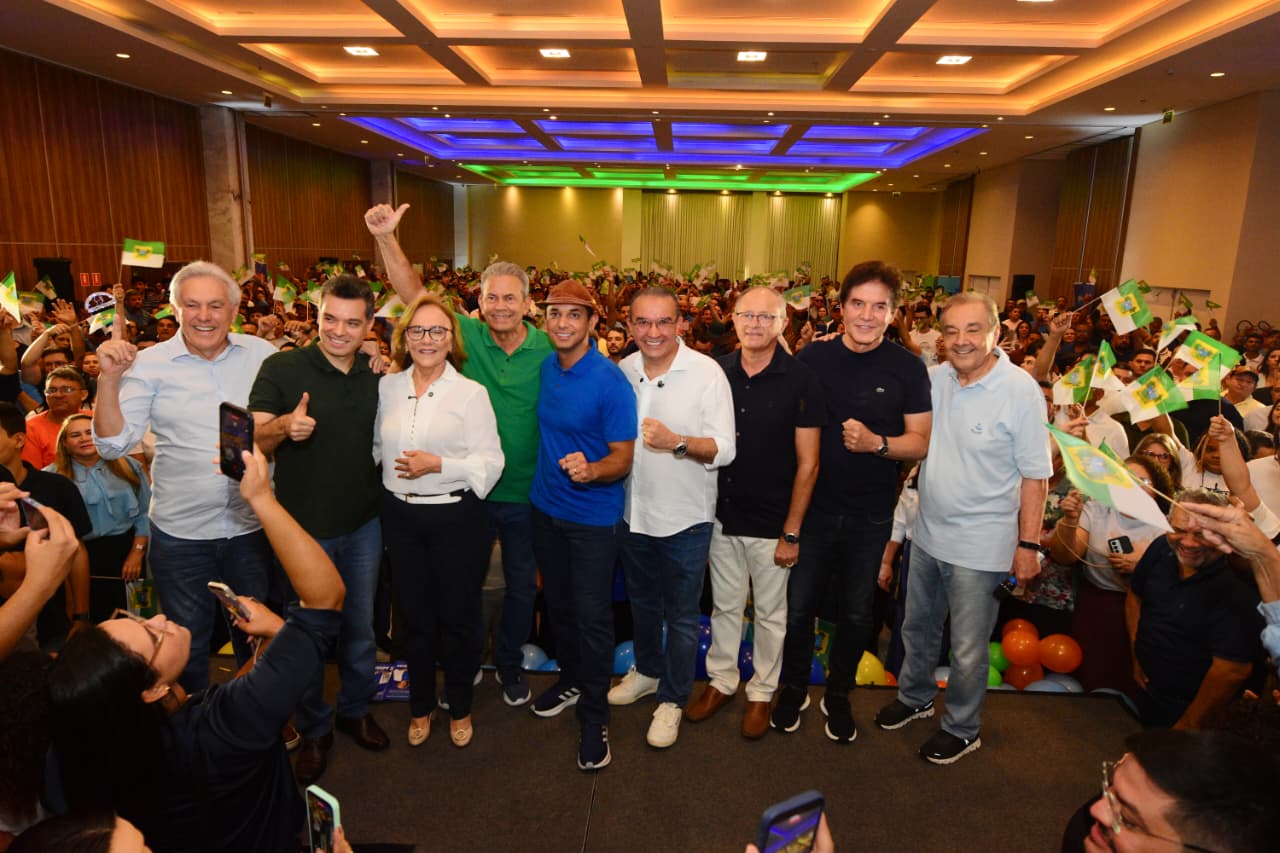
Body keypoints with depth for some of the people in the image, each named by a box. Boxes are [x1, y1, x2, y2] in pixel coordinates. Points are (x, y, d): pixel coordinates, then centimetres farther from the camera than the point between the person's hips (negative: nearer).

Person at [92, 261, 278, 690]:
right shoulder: (150, 364, -6)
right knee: (187, 642, 16)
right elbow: (114, 445, -10)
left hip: (253, 526, 2)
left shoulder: (261, 354, -3)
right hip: (181, 531, -1)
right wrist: (109, 379, -22)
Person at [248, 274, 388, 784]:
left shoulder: (376, 375, 3)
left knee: (360, 626, 18)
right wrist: (284, 425, -32)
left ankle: (355, 708, 40)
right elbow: (253, 441, -14)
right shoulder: (282, 368, -11)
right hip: (305, 526, -4)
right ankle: (314, 729, 32)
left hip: (363, 523, 4)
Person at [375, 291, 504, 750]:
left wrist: (439, 465, -21)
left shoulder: (471, 393, -8)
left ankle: (460, 707, 33)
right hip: (401, 516, 3)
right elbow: (377, 448, 15)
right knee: (414, 616, 16)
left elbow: (491, 463, -12)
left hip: (456, 518, -3)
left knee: (458, 617, 10)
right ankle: (420, 706, 37)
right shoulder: (387, 387, 4)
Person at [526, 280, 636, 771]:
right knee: (557, 603, 21)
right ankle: (571, 680, 44)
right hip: (546, 506, 6)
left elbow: (623, 459, -18)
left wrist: (589, 470, -37)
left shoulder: (610, 381, -19)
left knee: (592, 616, 4)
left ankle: (594, 716, 22)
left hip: (593, 517, -6)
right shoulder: (544, 367, 0)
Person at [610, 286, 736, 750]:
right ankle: (648, 669, 48)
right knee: (642, 602, 24)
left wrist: (677, 443, -35)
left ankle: (672, 699, 30)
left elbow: (724, 449, -20)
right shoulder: (623, 370, 0)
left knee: (681, 615, 10)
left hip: (684, 517, -5)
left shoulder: (706, 373, -16)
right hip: (634, 511, 5)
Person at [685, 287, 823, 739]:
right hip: (722, 515, 3)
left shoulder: (800, 380, -11)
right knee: (724, 605, 18)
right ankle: (721, 680, 37)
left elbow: (807, 463, -9)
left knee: (769, 613, 14)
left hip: (771, 523, -3)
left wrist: (791, 532, -10)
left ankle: (762, 691, 33)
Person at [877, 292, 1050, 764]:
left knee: (967, 649, 9)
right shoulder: (935, 378, -2)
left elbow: (1035, 474, -13)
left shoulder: (1020, 390, -16)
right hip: (928, 531, 6)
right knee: (917, 627, 23)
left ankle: (962, 729, 32)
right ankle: (915, 696, 47)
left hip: (980, 544, -5)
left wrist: (1028, 543, -12)